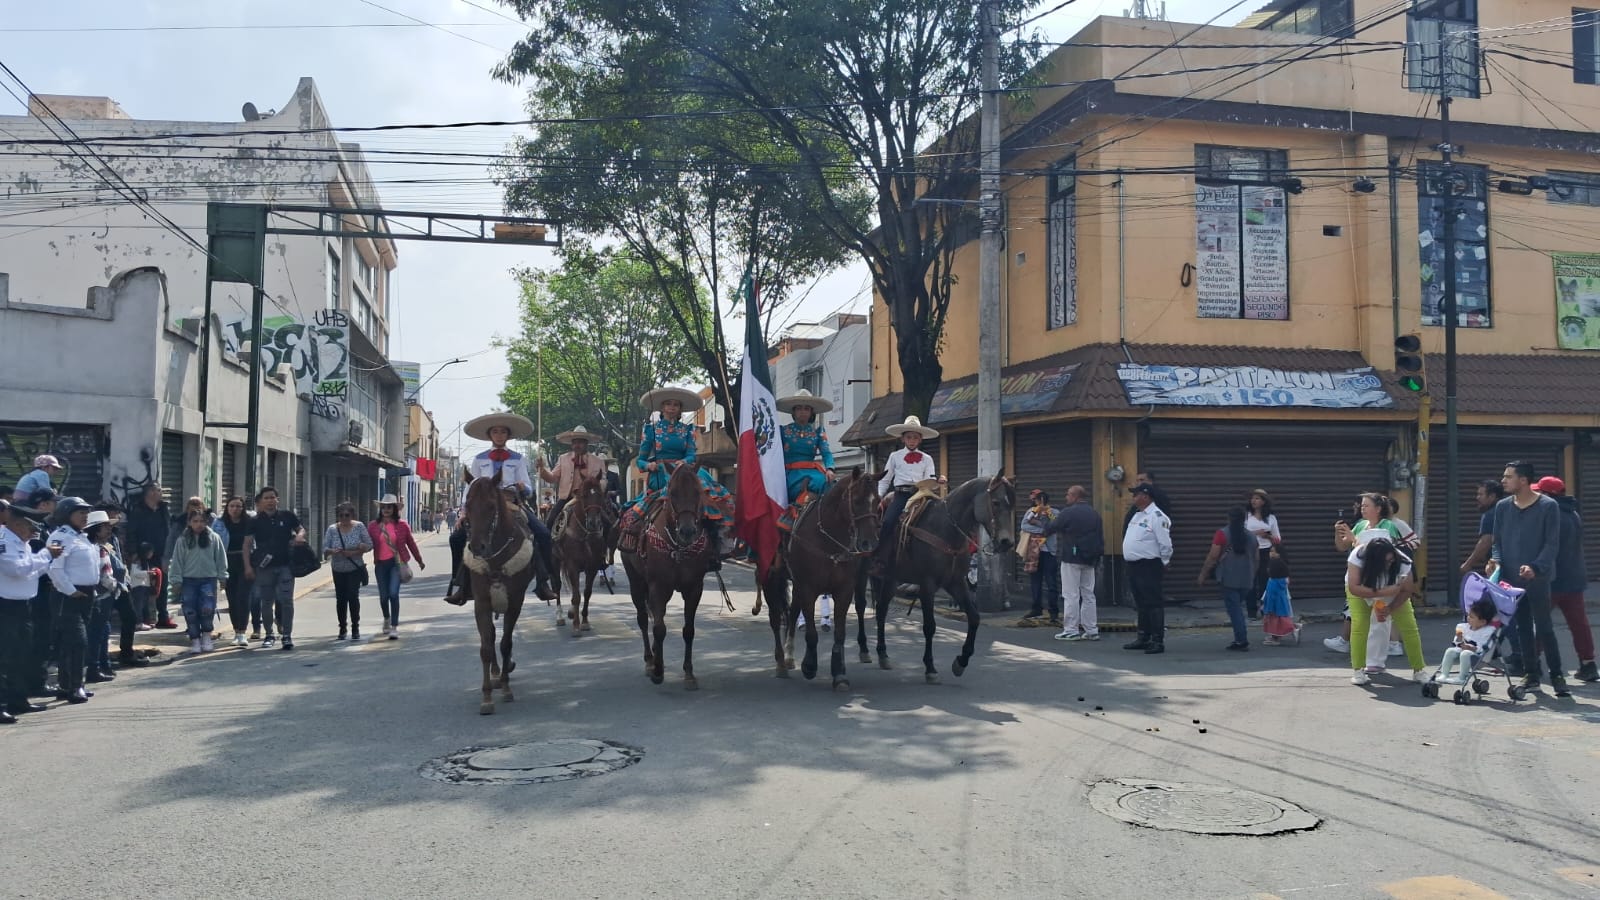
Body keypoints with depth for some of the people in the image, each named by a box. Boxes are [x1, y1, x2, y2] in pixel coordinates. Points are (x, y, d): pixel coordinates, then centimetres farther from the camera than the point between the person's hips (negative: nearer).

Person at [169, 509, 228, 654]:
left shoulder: (214, 538, 3)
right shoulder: (183, 540, 3)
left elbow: (221, 559, 7)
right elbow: (177, 561, 4)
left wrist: (222, 577, 4)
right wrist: (176, 581, 0)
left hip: (208, 579, -1)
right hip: (188, 580, 1)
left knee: (207, 609, -13)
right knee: (190, 612, 1)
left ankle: (206, 637, 5)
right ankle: (195, 640, 12)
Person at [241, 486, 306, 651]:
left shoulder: (287, 516, 6)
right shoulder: (255, 521, 4)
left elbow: (301, 529, 16)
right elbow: (247, 544, 2)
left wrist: (299, 536, -9)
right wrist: (248, 566, -7)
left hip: (285, 565, -1)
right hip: (264, 567, 1)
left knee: (286, 600, -6)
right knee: (266, 602, 8)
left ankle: (287, 636, -2)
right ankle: (269, 635, 22)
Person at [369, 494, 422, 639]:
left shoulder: (402, 525, -1)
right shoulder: (373, 526, 2)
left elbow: (411, 543, 8)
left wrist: (419, 561, 17)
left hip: (397, 563, -2)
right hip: (380, 564, 2)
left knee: (393, 594, -14)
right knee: (383, 596, 12)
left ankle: (394, 627, -6)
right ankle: (387, 619, 41)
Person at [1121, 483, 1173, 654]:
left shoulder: (1156, 516, -15)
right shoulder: (1138, 515, 15)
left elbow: (1165, 544, -17)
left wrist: (1164, 563, -7)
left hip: (1149, 566, -10)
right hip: (1134, 566, 10)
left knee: (1153, 604, -6)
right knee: (1141, 604, 15)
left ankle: (1158, 641, -2)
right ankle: (1143, 638, 23)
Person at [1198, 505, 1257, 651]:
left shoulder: (1222, 534, -7)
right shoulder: (1251, 536, 9)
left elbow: (1213, 557, -10)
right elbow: (1257, 559, 16)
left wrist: (1203, 575, -2)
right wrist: (1252, 574, 31)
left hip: (1229, 579, -5)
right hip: (1246, 580, 5)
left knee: (1234, 609, -2)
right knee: (1238, 607, 16)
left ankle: (1242, 640, -6)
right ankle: (1240, 639, 14)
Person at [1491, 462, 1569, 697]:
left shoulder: (1548, 506, -5)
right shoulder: (1502, 507, 9)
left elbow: (1552, 544, -8)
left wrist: (1535, 567, -21)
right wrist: (1496, 560, -7)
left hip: (1538, 578, -4)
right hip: (1511, 578, 4)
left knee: (1544, 628, -4)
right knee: (1523, 628, 8)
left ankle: (1557, 676, 4)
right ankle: (1531, 675, 15)